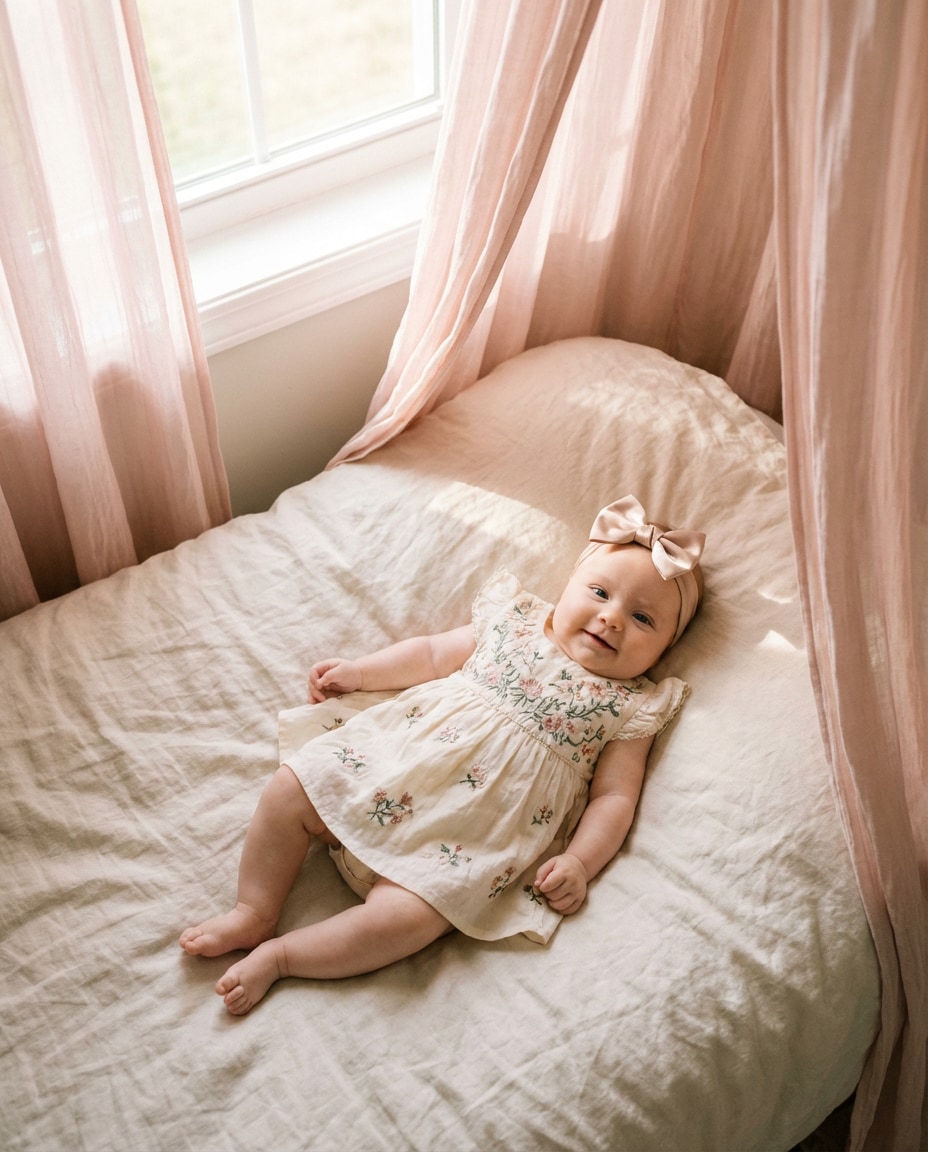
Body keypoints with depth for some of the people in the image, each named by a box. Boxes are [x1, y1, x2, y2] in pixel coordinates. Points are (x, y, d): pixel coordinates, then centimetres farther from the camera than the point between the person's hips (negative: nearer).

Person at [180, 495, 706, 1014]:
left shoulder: (631, 709, 5)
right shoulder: (517, 622, 13)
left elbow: (614, 797, 1)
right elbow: (433, 654, 20)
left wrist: (578, 863, -13)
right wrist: (359, 671, 14)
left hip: (466, 838, -4)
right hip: (391, 758, 4)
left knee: (404, 915, -25)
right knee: (288, 791, -8)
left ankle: (278, 956, -7)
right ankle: (254, 913, 8)